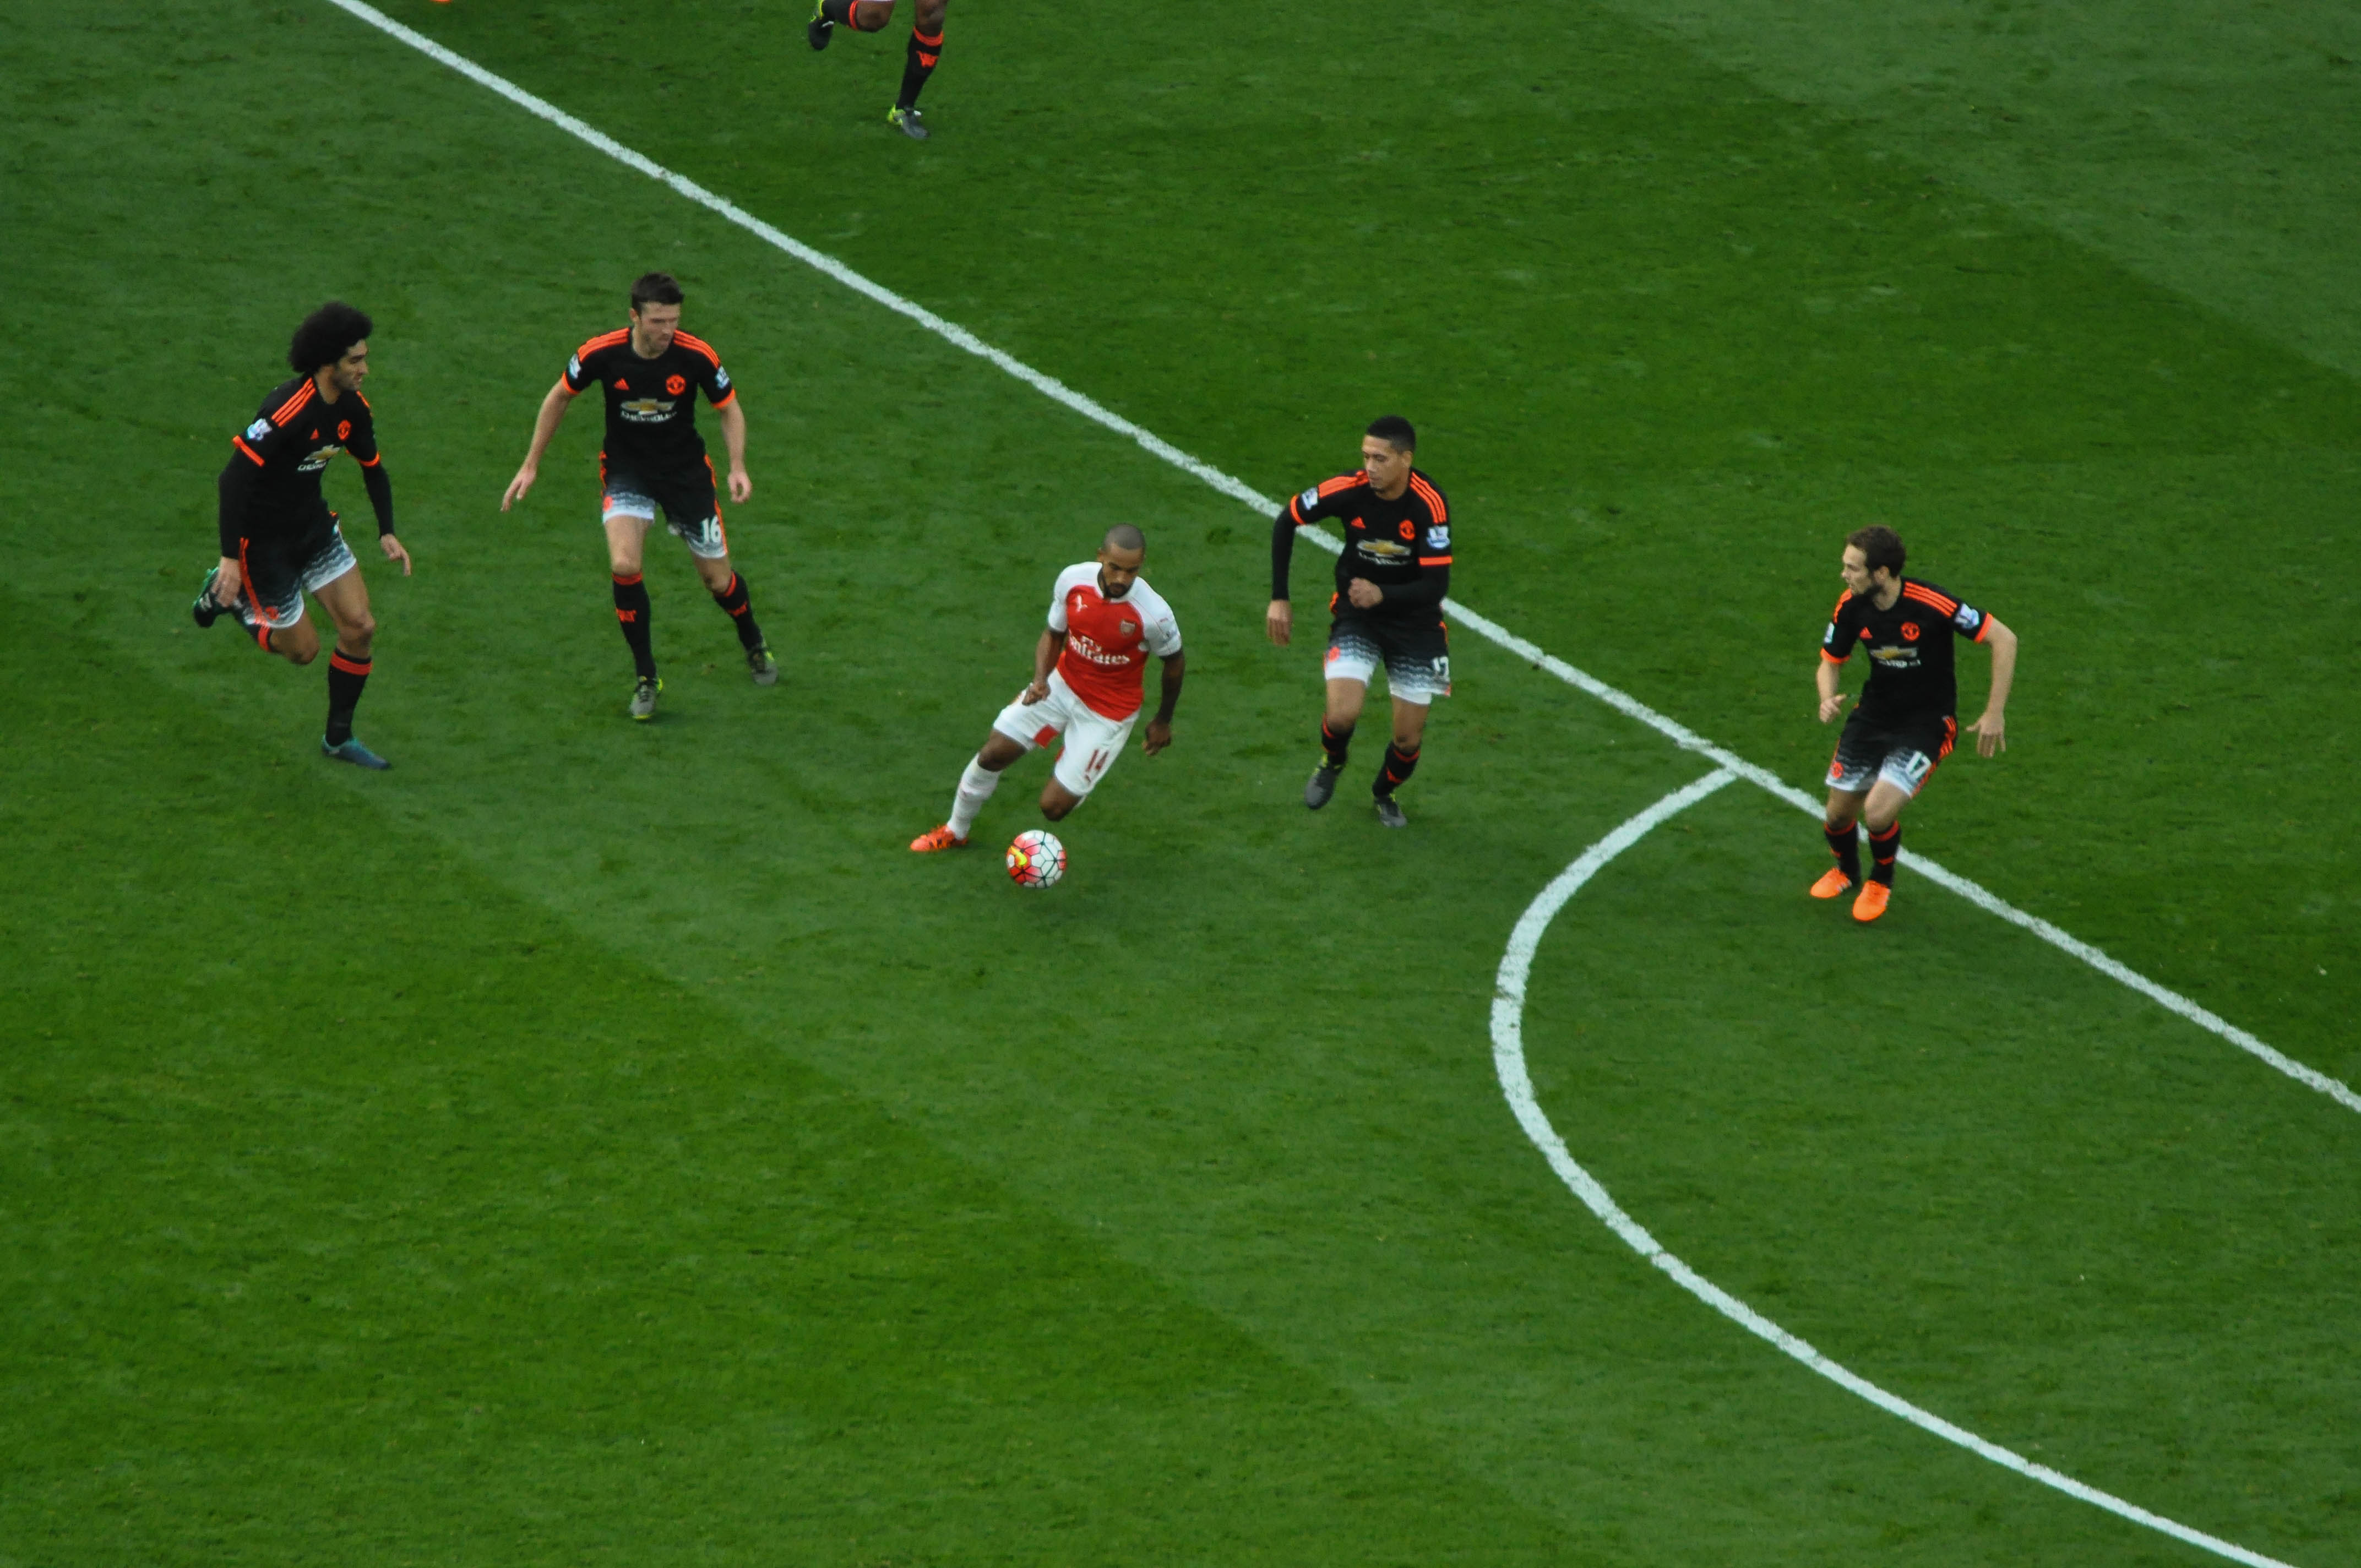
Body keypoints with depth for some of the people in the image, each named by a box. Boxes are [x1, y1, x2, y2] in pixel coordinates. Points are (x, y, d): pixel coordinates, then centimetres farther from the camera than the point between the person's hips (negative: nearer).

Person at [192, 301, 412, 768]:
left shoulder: (352, 408, -5)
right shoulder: (287, 411, -31)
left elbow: (373, 467, 15)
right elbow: (235, 477, -31)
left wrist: (387, 532, 6)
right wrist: (231, 558, -32)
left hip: (314, 526, 7)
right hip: (264, 539, -7)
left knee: (360, 626, 0)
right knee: (302, 649, 3)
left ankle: (338, 738, 16)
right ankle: (227, 595, 26)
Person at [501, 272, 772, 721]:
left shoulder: (697, 356, -20)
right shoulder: (601, 354, -20)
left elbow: (729, 409, -3)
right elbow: (558, 399, -2)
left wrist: (738, 468, -19)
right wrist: (531, 466, 2)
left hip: (686, 468, 0)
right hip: (626, 469, 0)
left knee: (718, 578, 7)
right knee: (624, 565, -23)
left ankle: (754, 644, 42)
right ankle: (646, 678, -5)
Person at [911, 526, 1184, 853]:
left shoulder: (1153, 613, -30)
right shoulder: (1073, 580, -18)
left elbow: (1175, 663, -9)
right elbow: (1053, 634, 0)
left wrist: (1163, 722, 5)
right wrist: (1040, 679, -19)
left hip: (1109, 712, -4)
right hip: (1064, 682, 4)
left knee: (1053, 807, -7)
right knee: (993, 754, 7)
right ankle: (955, 832, 35)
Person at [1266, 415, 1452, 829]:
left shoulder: (1430, 505, -25)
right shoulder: (1350, 489, -20)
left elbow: (1436, 586, -25)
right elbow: (1285, 522, -4)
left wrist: (1382, 594, -41)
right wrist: (1280, 599, -5)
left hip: (1415, 622, 0)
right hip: (1356, 614, 0)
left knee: (1409, 740, 3)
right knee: (1342, 716, -21)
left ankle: (1385, 793, 38)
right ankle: (1332, 761, 16)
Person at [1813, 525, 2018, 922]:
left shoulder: (1932, 605, -28)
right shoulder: (1851, 606, -11)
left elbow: (2004, 639, -21)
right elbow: (1830, 662, 6)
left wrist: (1994, 714, -20)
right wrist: (1828, 699, -18)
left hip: (1925, 724, -5)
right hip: (1873, 715, 5)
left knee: (1878, 812, -20)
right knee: (1839, 812, 8)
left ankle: (1881, 881, 15)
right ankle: (1846, 871, 44)